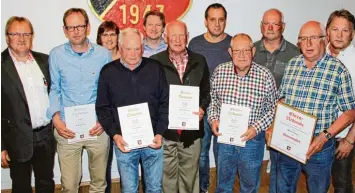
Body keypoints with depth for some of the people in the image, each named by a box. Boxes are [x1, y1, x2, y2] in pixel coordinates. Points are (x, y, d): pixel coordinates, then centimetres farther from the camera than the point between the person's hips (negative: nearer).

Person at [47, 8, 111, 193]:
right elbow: (54, 89, 6)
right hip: (67, 129, 0)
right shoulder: (56, 55, -1)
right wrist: (55, 118, -7)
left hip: (98, 127, 0)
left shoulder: (104, 54, -1)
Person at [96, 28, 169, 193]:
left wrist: (160, 133, -7)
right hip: (124, 142, 0)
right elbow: (102, 108, 1)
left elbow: (165, 103, 1)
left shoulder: (155, 68, 0)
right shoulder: (108, 72, -1)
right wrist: (115, 135, -10)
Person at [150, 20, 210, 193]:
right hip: (165, 130, -2)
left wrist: (202, 108, -5)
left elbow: (207, 91, 12)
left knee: (190, 176, 15)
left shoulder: (199, 61, 6)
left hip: (191, 130, 2)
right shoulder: (154, 62, -2)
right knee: (167, 177, 10)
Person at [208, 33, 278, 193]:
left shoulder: (265, 76, -12)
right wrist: (213, 119, -9)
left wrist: (257, 127, -17)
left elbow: (273, 108, -4)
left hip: (252, 140, -1)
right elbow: (212, 99, 7)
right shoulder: (220, 71, -6)